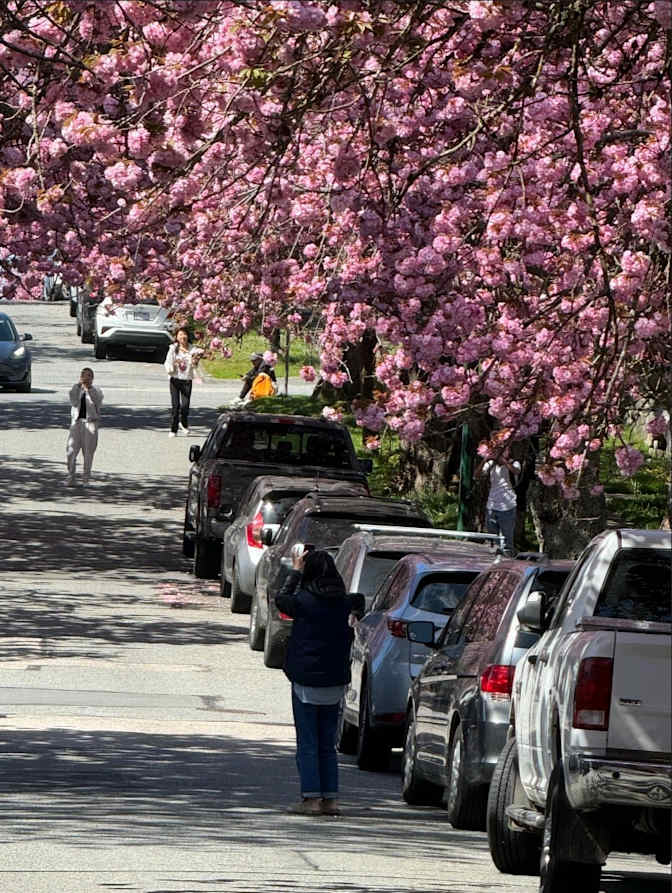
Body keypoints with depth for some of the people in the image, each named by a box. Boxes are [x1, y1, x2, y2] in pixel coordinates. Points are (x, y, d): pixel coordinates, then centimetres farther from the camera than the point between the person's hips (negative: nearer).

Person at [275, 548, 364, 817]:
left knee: (307, 744, 1)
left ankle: (311, 798, -3)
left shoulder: (304, 601, -12)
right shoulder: (345, 603, -2)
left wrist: (296, 570, 15)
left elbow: (281, 599, 6)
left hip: (306, 683, -5)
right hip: (335, 683, 5)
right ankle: (330, 798, 10)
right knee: (327, 745, 13)